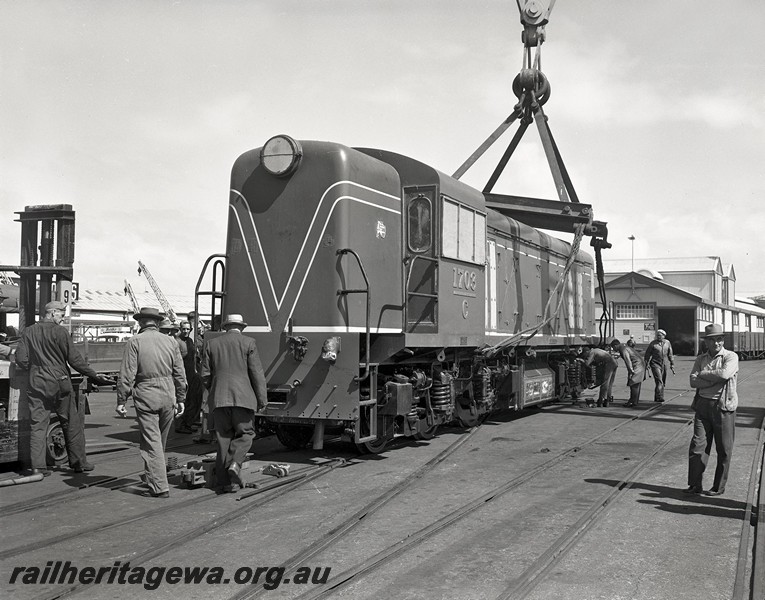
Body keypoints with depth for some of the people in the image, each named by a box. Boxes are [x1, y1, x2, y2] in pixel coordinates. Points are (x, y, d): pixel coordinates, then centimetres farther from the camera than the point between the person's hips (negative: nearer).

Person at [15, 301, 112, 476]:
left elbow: (21, 359, 3)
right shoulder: (60, 332, -8)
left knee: (37, 425, 7)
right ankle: (78, 462, 14)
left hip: (36, 384, 4)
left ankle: (37, 466, 3)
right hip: (59, 383, -4)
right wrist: (95, 376, -4)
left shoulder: (29, 332, 6)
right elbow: (74, 359, -10)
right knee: (72, 424, 7)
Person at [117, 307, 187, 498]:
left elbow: (127, 374, -8)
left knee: (151, 442, 0)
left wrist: (121, 400, -3)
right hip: (168, 395, 4)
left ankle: (159, 487, -2)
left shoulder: (135, 341, -4)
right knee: (160, 440, 18)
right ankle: (152, 476, 31)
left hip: (145, 396, -4)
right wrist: (180, 399, 16)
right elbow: (180, 374, 8)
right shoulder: (171, 342, 7)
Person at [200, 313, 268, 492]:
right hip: (243, 397, -3)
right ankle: (235, 464, -16)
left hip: (219, 398, 3)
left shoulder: (212, 344, 10)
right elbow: (257, 373, -3)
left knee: (224, 438, 7)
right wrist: (262, 399, 1)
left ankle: (226, 481, 6)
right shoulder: (248, 343, 1)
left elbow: (205, 375, 8)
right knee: (245, 433, 9)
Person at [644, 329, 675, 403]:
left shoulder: (667, 343, 7)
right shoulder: (653, 343, -5)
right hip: (655, 364, -5)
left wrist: (672, 364, 14)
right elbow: (647, 354, 1)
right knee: (659, 381, -19)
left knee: (663, 383, 9)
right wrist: (646, 364, -3)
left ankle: (656, 398, 20)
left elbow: (670, 355, 15)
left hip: (664, 365, 5)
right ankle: (659, 397, -22)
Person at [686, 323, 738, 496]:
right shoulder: (700, 359, 12)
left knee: (724, 449, 4)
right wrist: (715, 379, -13)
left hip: (723, 407, -3)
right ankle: (695, 484, 6)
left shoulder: (731, 357, -1)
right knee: (697, 445, 0)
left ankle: (719, 487, 15)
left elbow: (725, 373, -21)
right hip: (703, 405, 3)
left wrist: (703, 374, -8)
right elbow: (693, 382, -1)